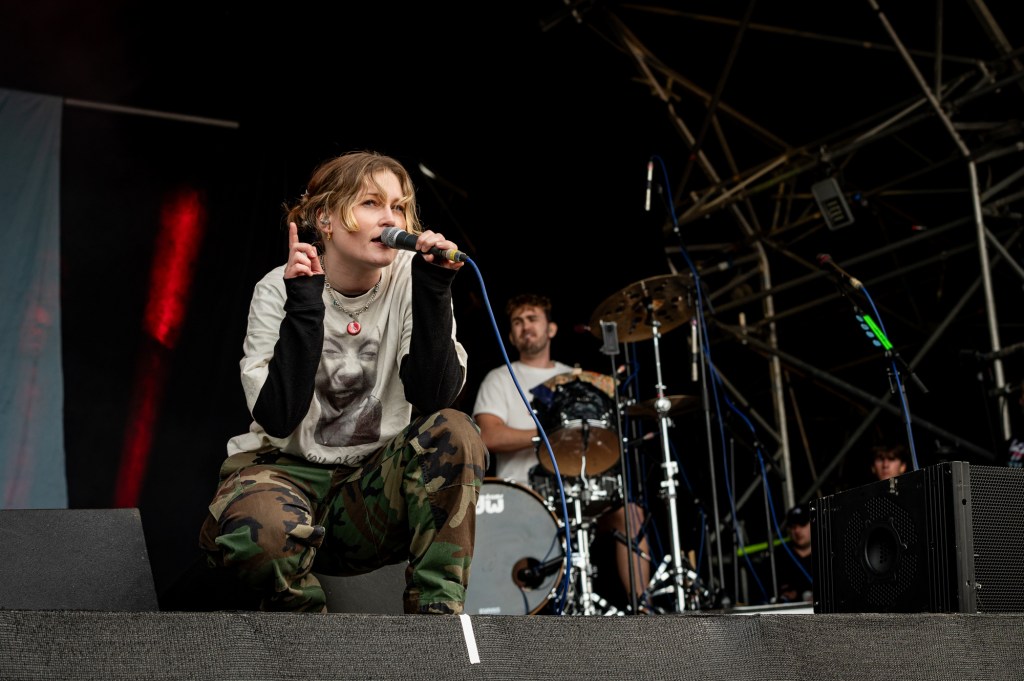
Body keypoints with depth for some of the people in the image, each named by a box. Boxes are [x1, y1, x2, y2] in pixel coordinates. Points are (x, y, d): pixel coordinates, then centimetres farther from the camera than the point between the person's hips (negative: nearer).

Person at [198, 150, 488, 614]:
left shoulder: (409, 279, -4)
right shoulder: (280, 288, -8)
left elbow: (432, 398, -18)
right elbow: (278, 418, -21)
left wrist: (433, 291, -24)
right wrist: (304, 304, -25)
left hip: (373, 485, 2)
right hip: (287, 467, -2)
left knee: (454, 433, -26)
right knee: (259, 531, -35)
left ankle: (436, 617, -20)